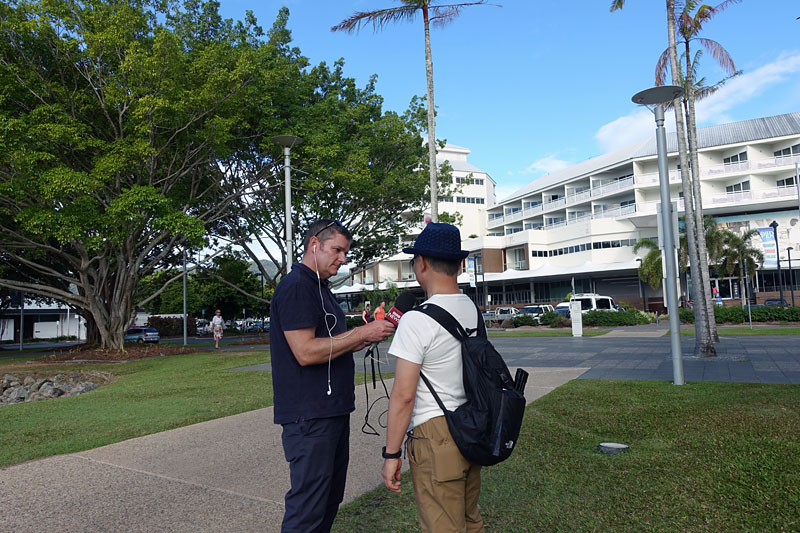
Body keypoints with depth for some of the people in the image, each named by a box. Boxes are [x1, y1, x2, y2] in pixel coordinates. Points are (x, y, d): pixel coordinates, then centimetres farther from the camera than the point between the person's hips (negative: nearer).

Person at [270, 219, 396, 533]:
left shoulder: (319, 288, 17)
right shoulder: (296, 286, -15)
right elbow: (305, 352, -23)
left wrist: (366, 336, 4)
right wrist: (361, 334, -17)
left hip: (333, 410, 10)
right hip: (309, 415, -10)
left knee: (331, 497, 18)